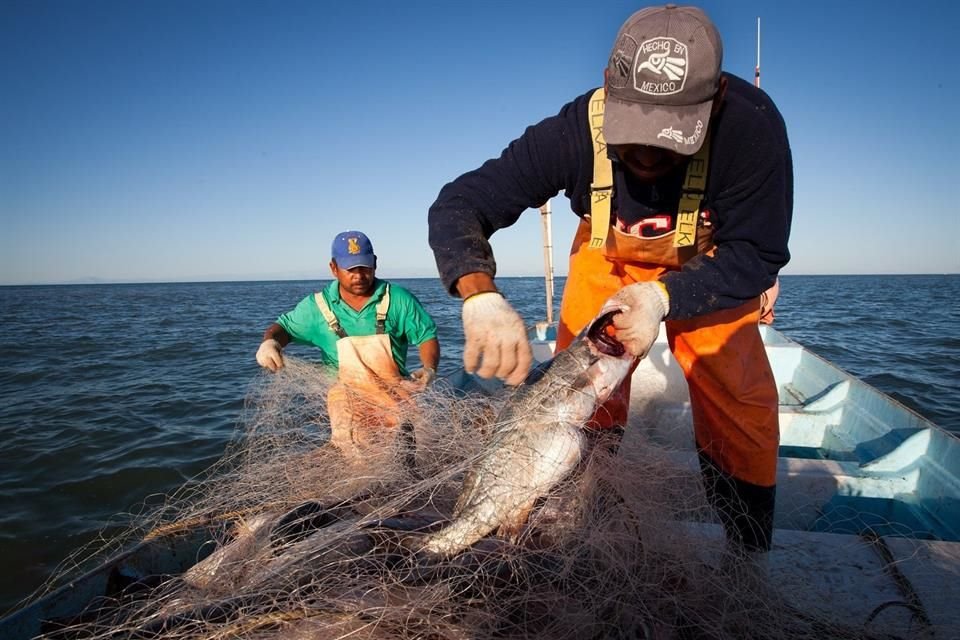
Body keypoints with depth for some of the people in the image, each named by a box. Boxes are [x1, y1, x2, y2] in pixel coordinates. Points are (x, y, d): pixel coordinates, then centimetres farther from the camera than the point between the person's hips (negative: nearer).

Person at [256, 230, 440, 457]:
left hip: (396, 399, 0)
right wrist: (269, 341, -7)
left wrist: (429, 369, -15)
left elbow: (427, 336, 4)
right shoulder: (319, 306, 4)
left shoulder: (398, 299, 0)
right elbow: (285, 327, 16)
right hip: (348, 401, 1)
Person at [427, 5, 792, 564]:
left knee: (741, 399, -12)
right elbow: (457, 205, -32)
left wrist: (663, 297, -44)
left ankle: (749, 554, 10)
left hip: (707, 264, 0)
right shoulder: (576, 131, -33)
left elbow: (756, 255, -27)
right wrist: (481, 298, -51)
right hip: (609, 257, 1)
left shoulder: (751, 124, -34)